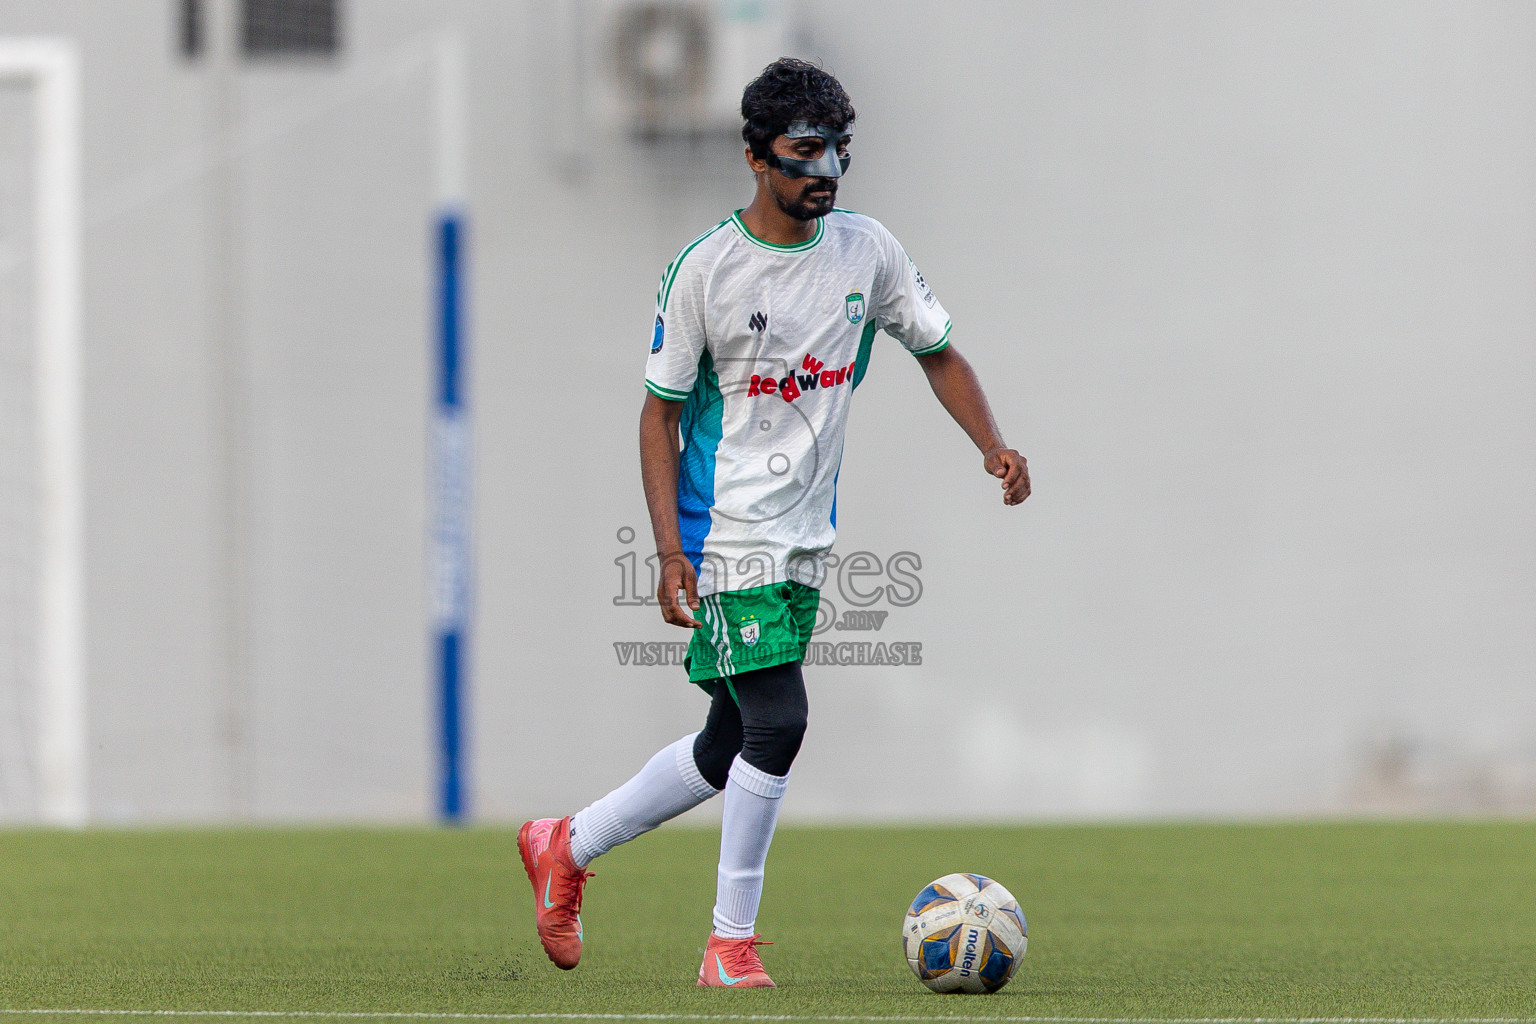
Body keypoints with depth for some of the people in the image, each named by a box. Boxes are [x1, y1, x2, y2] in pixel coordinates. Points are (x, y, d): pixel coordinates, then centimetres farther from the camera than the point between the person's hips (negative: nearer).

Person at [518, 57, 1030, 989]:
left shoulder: (866, 250, 4)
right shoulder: (705, 269, -9)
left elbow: (939, 352, 13)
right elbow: (661, 410, -5)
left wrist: (992, 445, -5)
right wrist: (670, 549, -13)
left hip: (808, 540, 6)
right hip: (728, 531, -6)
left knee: (729, 750, 10)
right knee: (777, 723, -17)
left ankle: (566, 847, 29)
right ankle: (732, 942, -6)